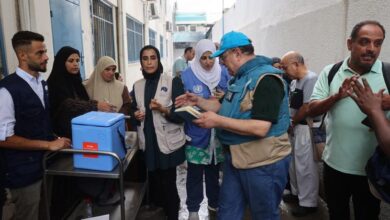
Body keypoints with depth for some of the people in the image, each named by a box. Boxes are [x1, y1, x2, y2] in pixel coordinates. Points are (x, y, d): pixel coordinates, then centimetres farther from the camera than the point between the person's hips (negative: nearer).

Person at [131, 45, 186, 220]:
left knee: (168, 183, 0)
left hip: (167, 142, -4)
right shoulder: (137, 86, 9)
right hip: (148, 142, 4)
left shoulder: (172, 82, -5)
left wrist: (164, 110, -25)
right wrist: (136, 115, -4)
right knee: (154, 180, 13)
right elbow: (134, 111, 19)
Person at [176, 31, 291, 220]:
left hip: (263, 163, -9)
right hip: (235, 158, 9)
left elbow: (260, 128, -30)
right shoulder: (238, 77, 10)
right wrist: (198, 101, 7)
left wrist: (217, 121, -26)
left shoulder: (266, 79, -22)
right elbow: (229, 108, 19)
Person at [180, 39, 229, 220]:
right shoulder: (187, 75, -8)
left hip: (217, 132, 3)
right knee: (194, 173, 8)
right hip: (196, 134, -3)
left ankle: (214, 204, 39)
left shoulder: (223, 73, 2)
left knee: (213, 171, 19)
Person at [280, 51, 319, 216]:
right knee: (294, 162, 19)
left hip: (306, 128, -9)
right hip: (295, 127, 9)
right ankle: (296, 192, 36)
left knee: (305, 166, 0)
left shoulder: (311, 79, -17)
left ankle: (308, 202, 14)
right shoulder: (294, 81, 10)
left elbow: (307, 108, -22)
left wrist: (292, 122, -9)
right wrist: (290, 123, 4)